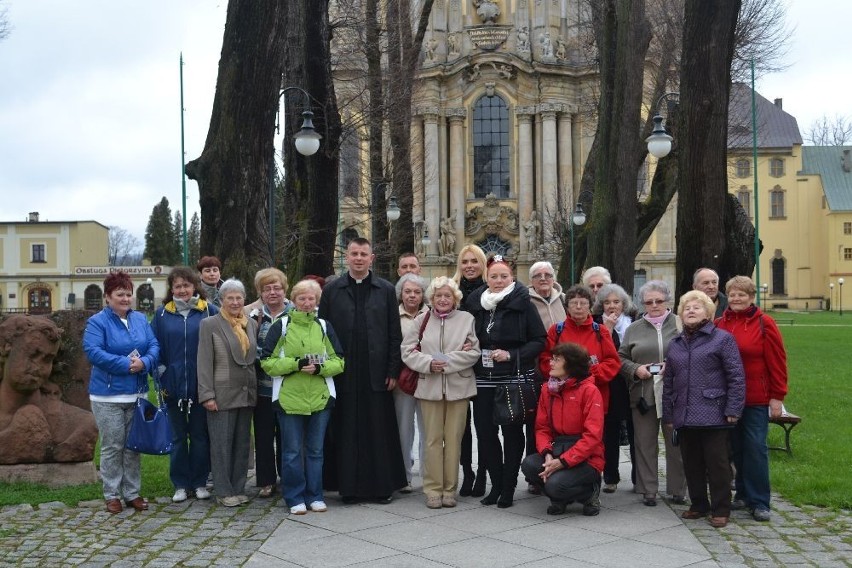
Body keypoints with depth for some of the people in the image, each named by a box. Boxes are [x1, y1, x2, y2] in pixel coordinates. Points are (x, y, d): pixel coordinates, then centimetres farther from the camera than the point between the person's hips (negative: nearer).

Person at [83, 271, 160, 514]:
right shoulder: (97, 322, -6)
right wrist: (126, 364, -22)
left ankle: (132, 493, 20)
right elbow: (93, 351, -18)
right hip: (108, 396, -4)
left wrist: (144, 362, -19)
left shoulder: (140, 319, 9)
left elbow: (154, 346, 3)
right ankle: (112, 494, 14)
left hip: (136, 394, 5)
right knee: (112, 447, 2)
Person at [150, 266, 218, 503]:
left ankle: (200, 483, 19)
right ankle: (180, 485, 19)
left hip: (201, 385, -1)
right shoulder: (162, 314, 5)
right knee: (178, 436, 10)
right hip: (174, 386, 1)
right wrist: (162, 372, -2)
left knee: (200, 435, 8)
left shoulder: (209, 312, 0)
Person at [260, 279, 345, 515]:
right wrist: (296, 364, -17)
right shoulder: (281, 326, 0)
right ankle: (295, 498, 16)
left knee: (315, 450, 11)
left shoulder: (324, 327, 8)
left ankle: (315, 496, 22)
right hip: (289, 398, -2)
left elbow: (338, 362, 7)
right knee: (292, 451, 4)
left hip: (320, 398, 2)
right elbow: (268, 362, -4)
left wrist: (320, 368, -13)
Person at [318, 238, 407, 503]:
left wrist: (393, 371, -2)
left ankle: (382, 486, 12)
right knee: (347, 432, 4)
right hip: (344, 374, 1)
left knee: (379, 431, 3)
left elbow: (394, 334, 4)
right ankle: (349, 486, 13)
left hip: (376, 373, 0)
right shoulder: (332, 290, 7)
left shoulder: (386, 290, 6)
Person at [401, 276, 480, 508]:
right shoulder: (421, 320, 7)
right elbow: (408, 351, 3)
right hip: (429, 387, 1)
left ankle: (449, 489, 14)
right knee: (432, 439, 3)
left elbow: (473, 352, -4)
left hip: (458, 387, -1)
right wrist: (429, 363, -13)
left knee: (454, 438, 3)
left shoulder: (466, 319, 3)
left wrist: (447, 362, -13)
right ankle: (433, 489, 10)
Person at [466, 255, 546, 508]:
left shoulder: (523, 304, -4)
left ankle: (508, 488, 13)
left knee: (512, 432, 3)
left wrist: (511, 355, -15)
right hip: (484, 378, 4)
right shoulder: (476, 303, 8)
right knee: (485, 432, 3)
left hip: (514, 378, -4)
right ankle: (496, 484, 17)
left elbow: (539, 341, -5)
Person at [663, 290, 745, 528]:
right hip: (684, 417, 6)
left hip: (713, 416, -5)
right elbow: (668, 381, 16)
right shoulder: (675, 344, 14)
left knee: (717, 463, 1)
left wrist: (733, 410, -12)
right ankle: (698, 505, 26)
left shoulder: (723, 339, -2)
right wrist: (668, 414, 12)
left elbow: (736, 377, -7)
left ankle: (721, 509, 12)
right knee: (692, 463, 12)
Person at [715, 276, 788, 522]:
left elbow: (777, 362, -5)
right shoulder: (719, 324, 5)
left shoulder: (764, 323, -5)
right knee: (737, 447, 10)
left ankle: (759, 501, 7)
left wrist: (777, 396, -8)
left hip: (756, 399, -3)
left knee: (756, 448, -1)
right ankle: (743, 493, 23)